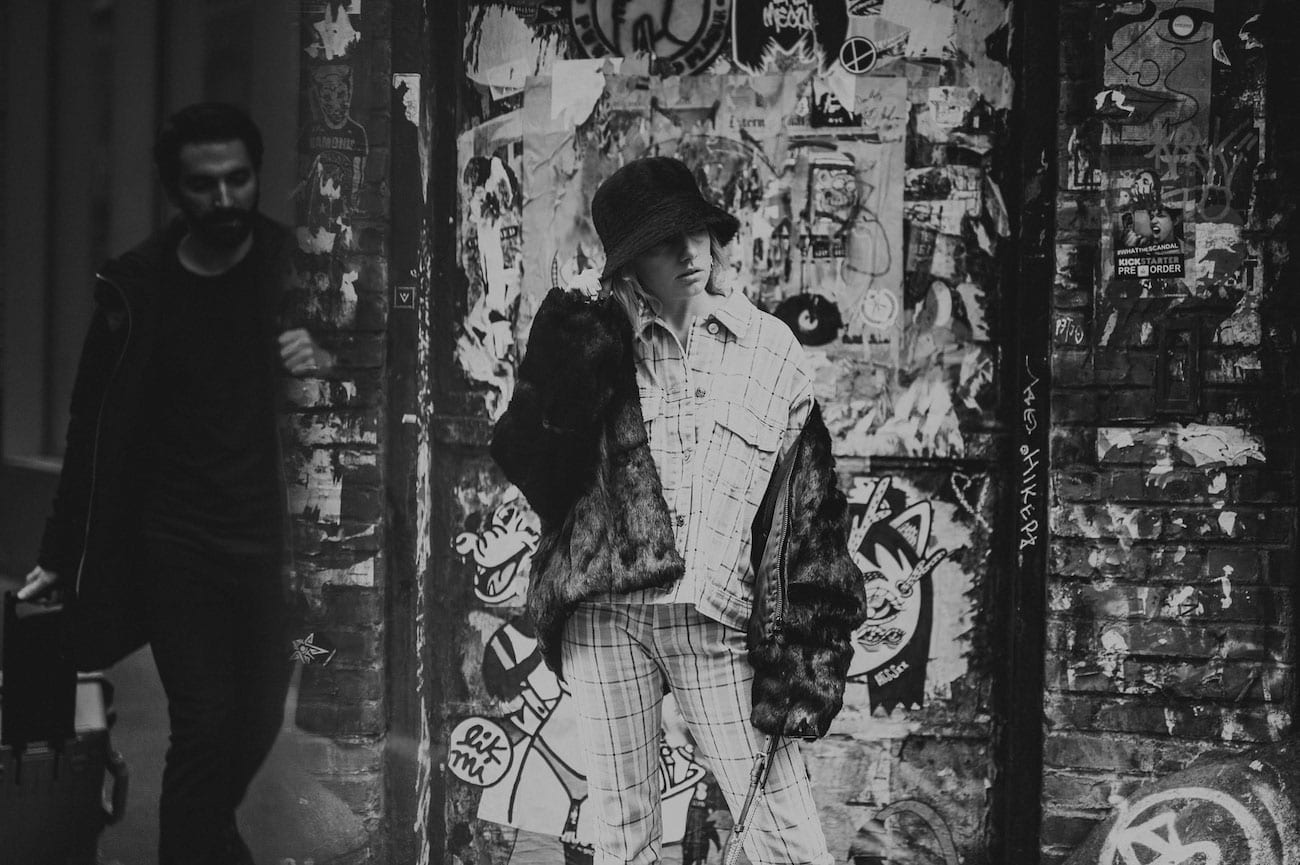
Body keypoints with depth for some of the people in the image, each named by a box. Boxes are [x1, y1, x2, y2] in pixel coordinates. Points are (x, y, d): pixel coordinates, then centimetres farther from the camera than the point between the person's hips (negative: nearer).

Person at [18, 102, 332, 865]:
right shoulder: (135, 287, -5)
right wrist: (62, 556, 2)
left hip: (267, 535, 2)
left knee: (261, 717, 7)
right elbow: (95, 428, 0)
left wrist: (328, 361, -22)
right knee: (205, 721, -6)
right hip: (173, 544, -1)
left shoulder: (292, 265, -3)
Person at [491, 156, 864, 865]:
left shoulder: (769, 353, 6)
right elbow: (523, 453, -5)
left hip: (721, 623, 0)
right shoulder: (592, 340, 5)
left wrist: (809, 666, 0)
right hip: (607, 614, 0)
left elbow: (811, 514, 5)